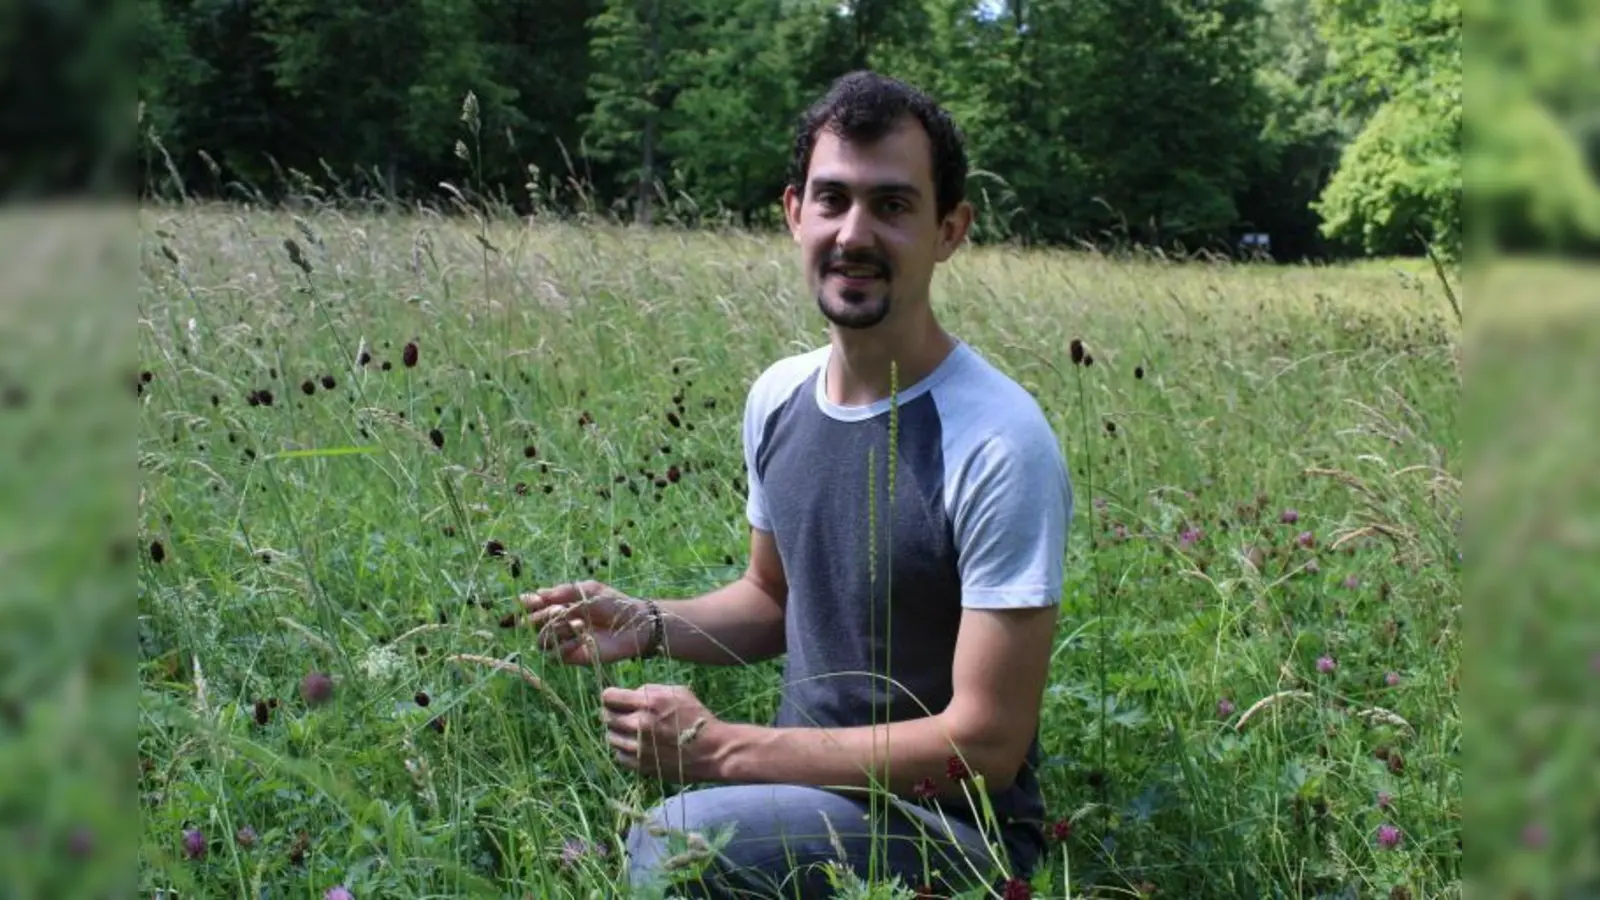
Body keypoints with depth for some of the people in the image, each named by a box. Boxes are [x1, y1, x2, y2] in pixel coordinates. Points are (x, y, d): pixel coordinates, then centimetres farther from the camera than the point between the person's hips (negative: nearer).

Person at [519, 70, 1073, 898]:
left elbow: (986, 745, -20)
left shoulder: (1000, 445, -22)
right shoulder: (778, 395, 2)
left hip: (947, 827, -6)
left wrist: (721, 748, -20)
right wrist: (648, 624, -4)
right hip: (800, 784, 7)